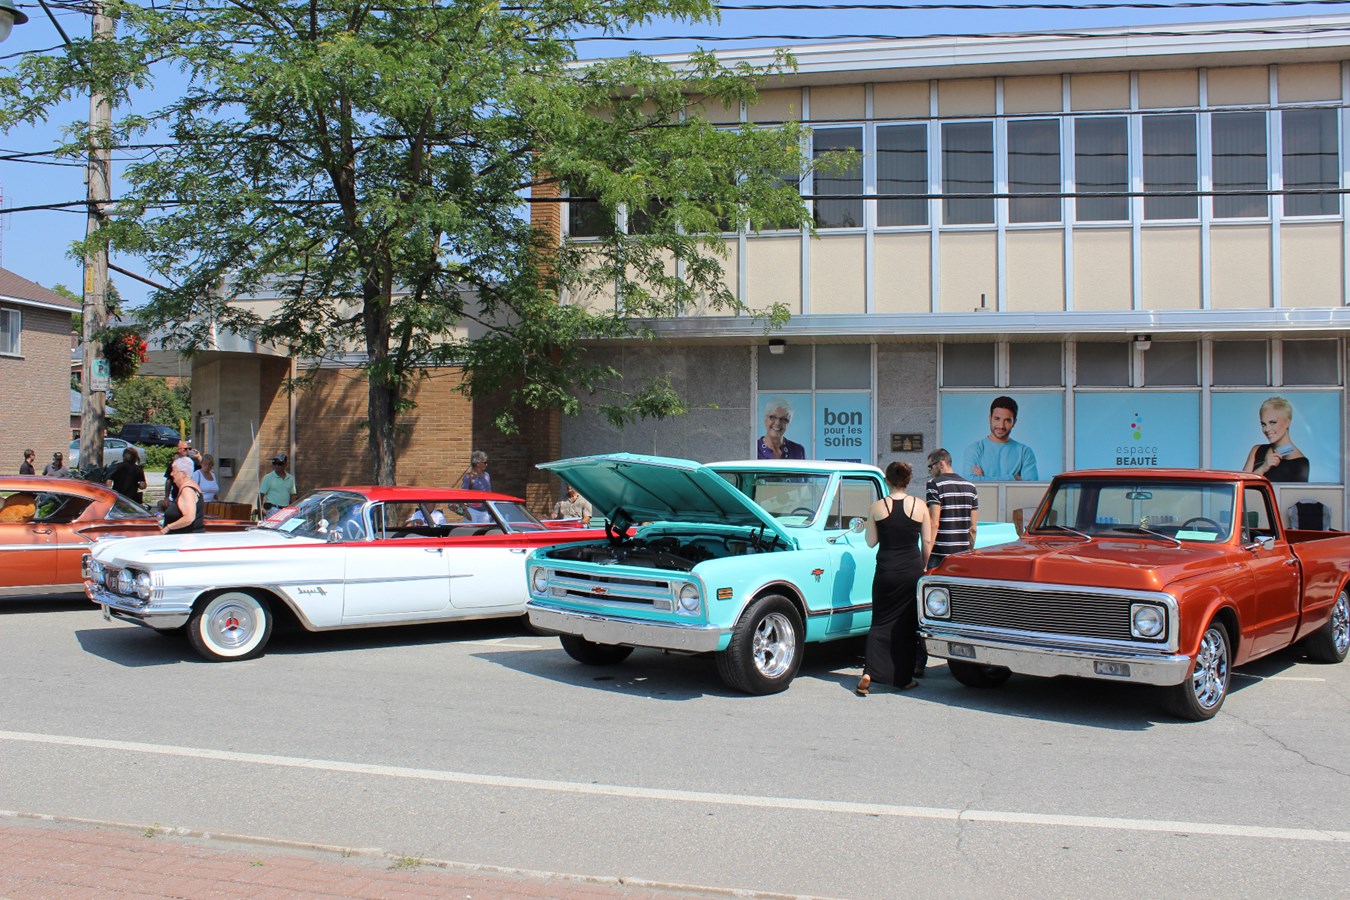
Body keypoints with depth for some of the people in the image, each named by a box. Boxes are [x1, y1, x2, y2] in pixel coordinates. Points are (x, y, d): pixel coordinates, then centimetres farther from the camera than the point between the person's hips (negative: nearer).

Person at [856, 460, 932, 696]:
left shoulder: (877, 507, -4)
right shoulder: (920, 506, -4)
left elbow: (871, 542, 2)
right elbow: (927, 542, 1)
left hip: (886, 572, 0)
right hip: (912, 571, 0)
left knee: (881, 622, 9)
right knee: (907, 625, 11)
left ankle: (869, 673, -6)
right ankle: (903, 678, 16)